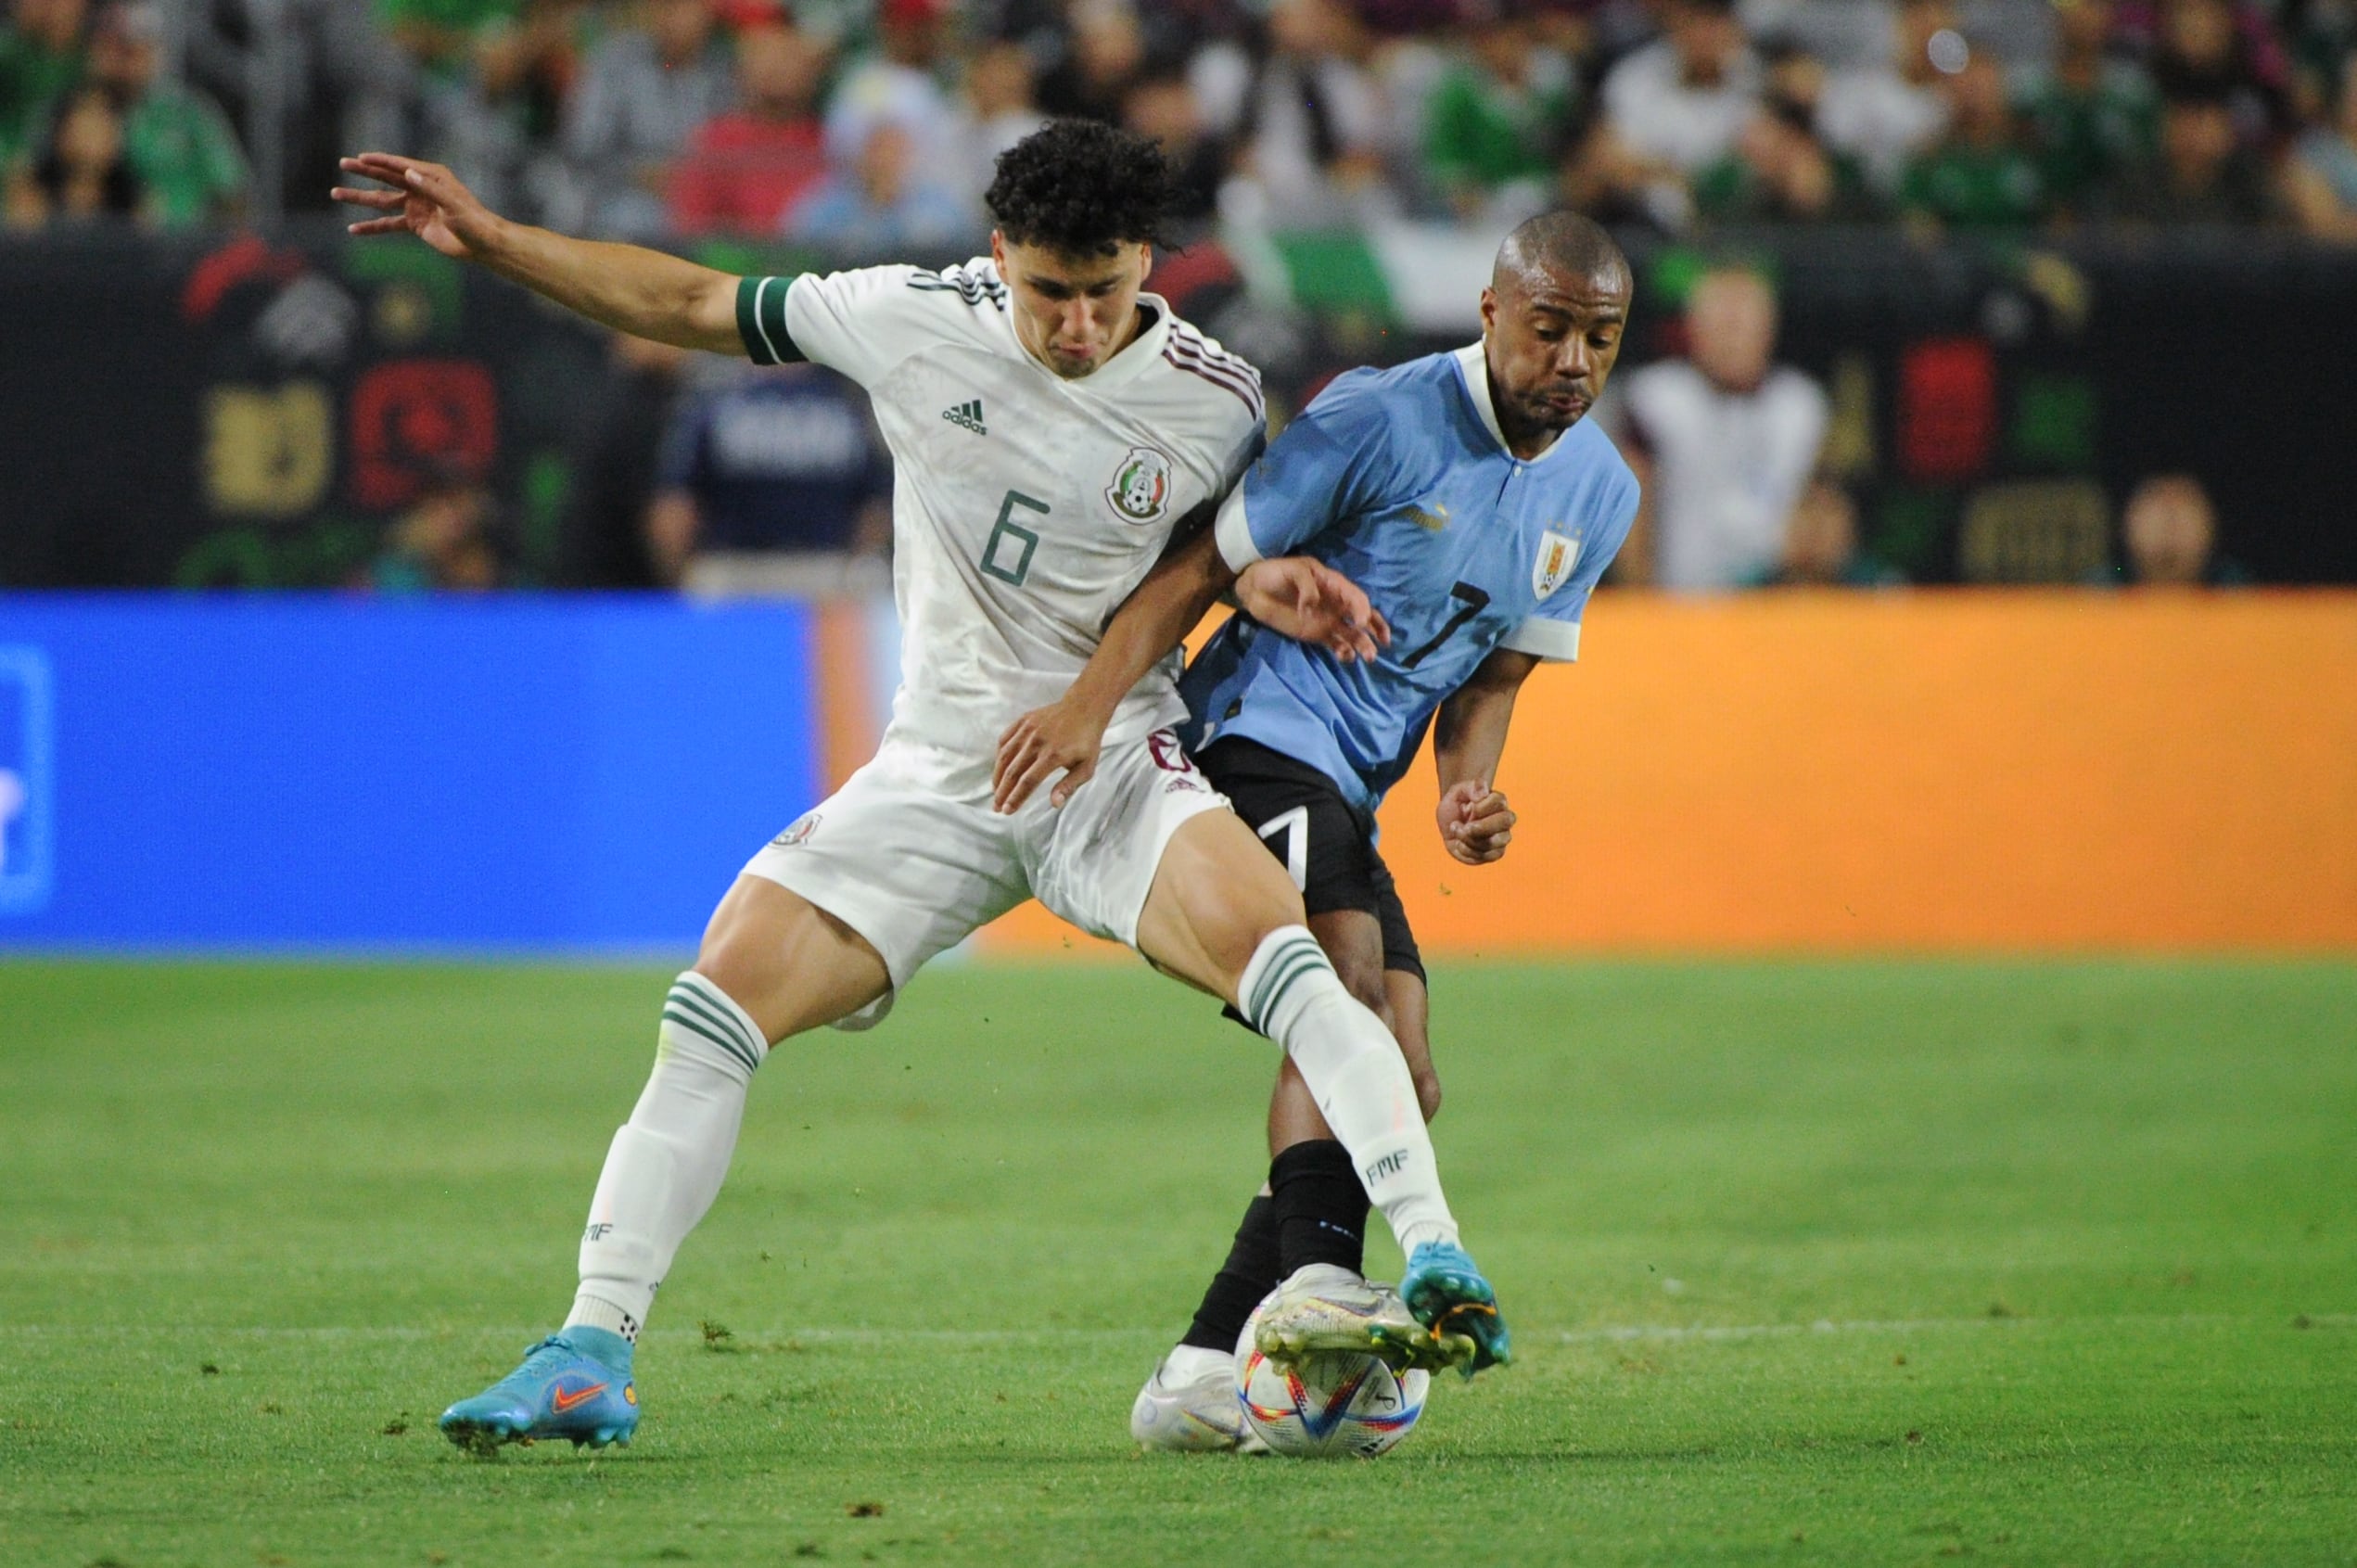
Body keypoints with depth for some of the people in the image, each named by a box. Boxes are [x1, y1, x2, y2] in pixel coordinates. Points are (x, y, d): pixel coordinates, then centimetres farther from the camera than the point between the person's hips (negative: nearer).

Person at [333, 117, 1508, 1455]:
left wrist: (1277, 586, -11)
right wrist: (488, 238, -1)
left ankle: (1442, 1274, -29)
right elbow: (694, 306, 4)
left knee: (1284, 957, -30)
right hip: (939, 774, 2)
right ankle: (592, 1359, -3)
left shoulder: (1216, 400, -8)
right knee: (717, 1003, -10)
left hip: (1116, 765, -2)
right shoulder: (913, 321, -8)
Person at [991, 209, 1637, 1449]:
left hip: (1346, 795, 8)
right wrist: (1090, 705, -23)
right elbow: (1203, 568, -11)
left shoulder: (1599, 494, 9)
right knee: (1350, 982, -30)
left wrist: (1467, 791, -6)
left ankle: (1205, 1371, 1)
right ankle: (1318, 1278, -44)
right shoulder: (1379, 420, -13)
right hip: (1260, 732, -8)